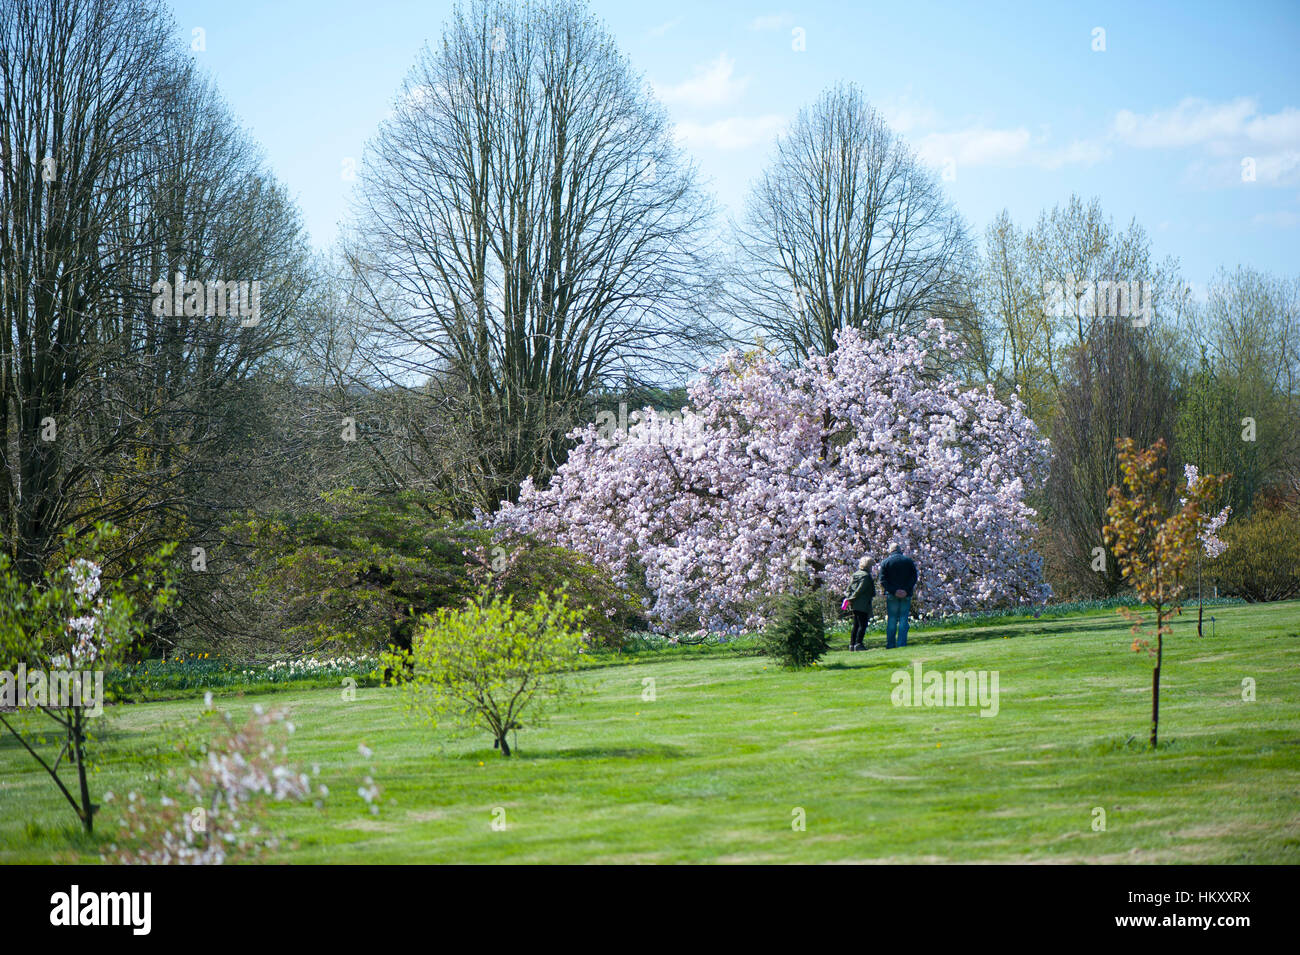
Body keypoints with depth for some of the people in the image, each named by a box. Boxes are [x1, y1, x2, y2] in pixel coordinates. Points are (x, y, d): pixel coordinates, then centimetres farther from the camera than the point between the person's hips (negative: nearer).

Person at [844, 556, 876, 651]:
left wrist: (849, 598, 5)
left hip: (854, 604, 9)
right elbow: (860, 589, -17)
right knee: (863, 625, -7)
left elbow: (849, 587, 14)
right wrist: (852, 599, -12)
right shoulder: (866, 576, -12)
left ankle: (852, 644, 13)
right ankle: (858, 644, -15)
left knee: (856, 625, 13)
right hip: (863, 605, -9)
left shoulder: (855, 574, 15)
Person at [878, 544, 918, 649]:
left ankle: (890, 645, 1)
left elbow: (883, 581, -5)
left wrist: (894, 591, -11)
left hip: (891, 596, 0)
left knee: (891, 620, 3)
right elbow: (914, 578, -2)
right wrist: (907, 591, -10)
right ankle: (902, 644, -4)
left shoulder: (886, 562, 4)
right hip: (906, 596, 0)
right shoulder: (909, 561, 8)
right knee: (903, 621, 2)